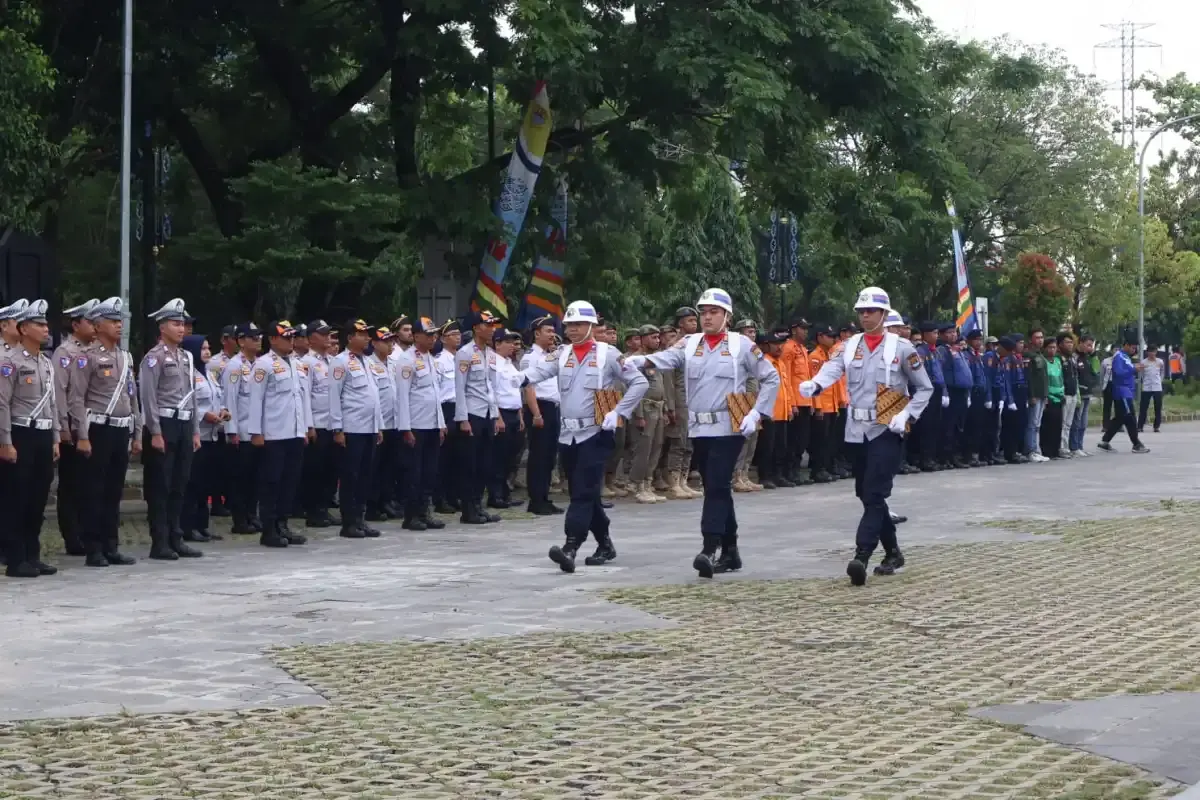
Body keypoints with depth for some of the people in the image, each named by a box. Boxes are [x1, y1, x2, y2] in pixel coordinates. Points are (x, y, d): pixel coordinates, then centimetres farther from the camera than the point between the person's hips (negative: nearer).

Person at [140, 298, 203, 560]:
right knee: (160, 487, -2)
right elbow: (148, 397, -13)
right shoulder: (154, 357, -8)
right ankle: (160, 543, 1)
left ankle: (175, 539, 16)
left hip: (184, 425, 7)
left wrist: (195, 430, 14)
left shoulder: (186, 357, 15)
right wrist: (155, 433, -17)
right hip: (164, 425, -7)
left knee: (179, 485, 10)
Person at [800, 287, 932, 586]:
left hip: (886, 430, -5)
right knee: (866, 494, 12)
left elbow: (925, 388, 3)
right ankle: (893, 552, 27)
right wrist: (814, 384, -32)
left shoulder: (901, 347, -2)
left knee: (875, 494, -15)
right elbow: (833, 368, -11)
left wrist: (906, 415, -11)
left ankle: (861, 557, -23)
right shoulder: (850, 345, 8)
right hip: (857, 430, 5)